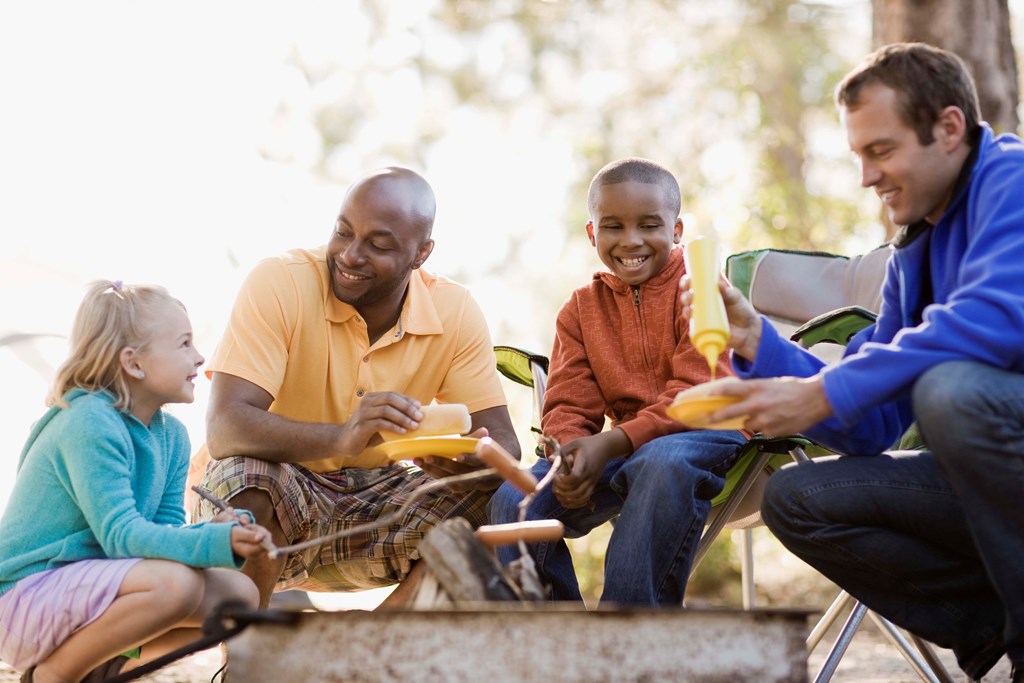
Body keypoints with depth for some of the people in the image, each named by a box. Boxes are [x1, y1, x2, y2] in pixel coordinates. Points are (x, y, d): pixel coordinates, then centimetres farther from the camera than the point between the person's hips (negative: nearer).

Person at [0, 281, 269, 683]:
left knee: (238, 595, -1)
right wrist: (217, 542, -37)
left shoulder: (171, 436, 6)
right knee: (173, 583, -31)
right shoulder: (89, 424, -20)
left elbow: (164, 530, 0)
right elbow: (121, 535, -26)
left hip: (83, 590, 9)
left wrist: (217, 531, -21)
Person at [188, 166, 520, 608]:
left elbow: (503, 444, -8)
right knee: (244, 473, -35)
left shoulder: (456, 314, -6)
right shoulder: (279, 285, -18)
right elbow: (224, 430, -29)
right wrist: (341, 438, -46)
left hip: (372, 498, 4)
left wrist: (470, 461, -34)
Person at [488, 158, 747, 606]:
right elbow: (569, 405, 8)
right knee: (514, 499, -17)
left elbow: (699, 392, -13)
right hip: (622, 451, 5)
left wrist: (611, 443, -24)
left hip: (701, 436, -5)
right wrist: (571, 455, -19)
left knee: (663, 464, -41)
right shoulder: (581, 309, 13)